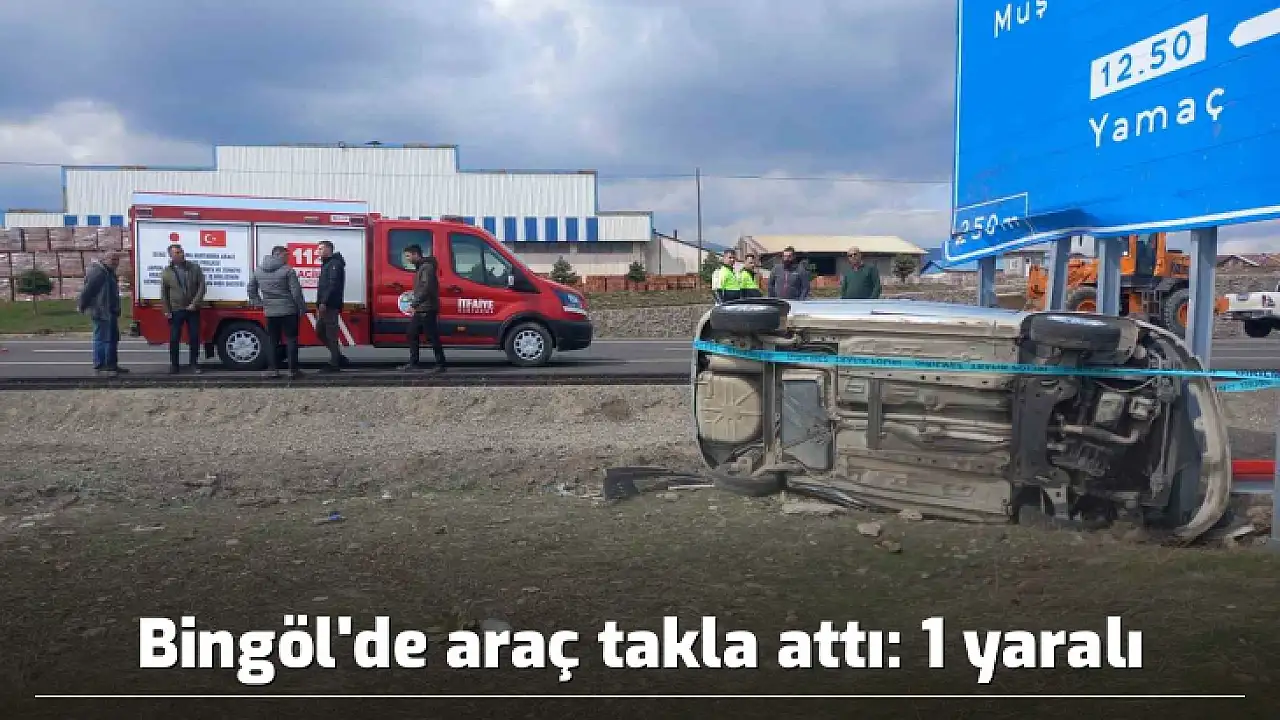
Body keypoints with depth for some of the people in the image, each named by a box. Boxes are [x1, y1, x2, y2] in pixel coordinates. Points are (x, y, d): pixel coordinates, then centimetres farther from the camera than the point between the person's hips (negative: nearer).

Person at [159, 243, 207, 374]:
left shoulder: (194, 268, 0)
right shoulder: (167, 272, 1)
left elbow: (201, 286, -2)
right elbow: (164, 293, 4)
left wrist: (195, 303, -11)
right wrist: (166, 310, -2)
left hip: (192, 310, 0)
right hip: (176, 311, 0)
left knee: (194, 338, 3)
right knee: (174, 339, 2)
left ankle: (194, 364, 14)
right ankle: (174, 365, 13)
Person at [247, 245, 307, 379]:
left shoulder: (258, 270, 9)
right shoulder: (288, 270, -10)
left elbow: (251, 289, 16)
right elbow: (296, 292, -12)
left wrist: (259, 303, 20)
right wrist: (302, 308, -3)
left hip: (270, 312, 5)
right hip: (288, 311, -5)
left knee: (272, 341, 10)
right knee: (291, 340, 2)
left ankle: (273, 369, 8)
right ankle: (293, 370, 2)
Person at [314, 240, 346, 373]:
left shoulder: (335, 264, -11)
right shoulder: (326, 264, 22)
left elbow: (333, 285, -21)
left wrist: (324, 302, -24)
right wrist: (319, 304, 20)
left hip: (330, 306, -11)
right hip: (325, 306, 11)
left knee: (331, 334, -7)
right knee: (320, 331, 13)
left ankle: (334, 364, -2)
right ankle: (338, 357, 19)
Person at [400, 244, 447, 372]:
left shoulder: (427, 267, -14)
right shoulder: (419, 268, 19)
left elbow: (427, 287, -25)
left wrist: (415, 302, -27)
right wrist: (416, 303, 16)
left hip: (427, 310, -11)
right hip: (420, 310, 11)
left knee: (433, 337, -6)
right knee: (412, 335, 11)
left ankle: (440, 364, -1)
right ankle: (413, 363, 15)